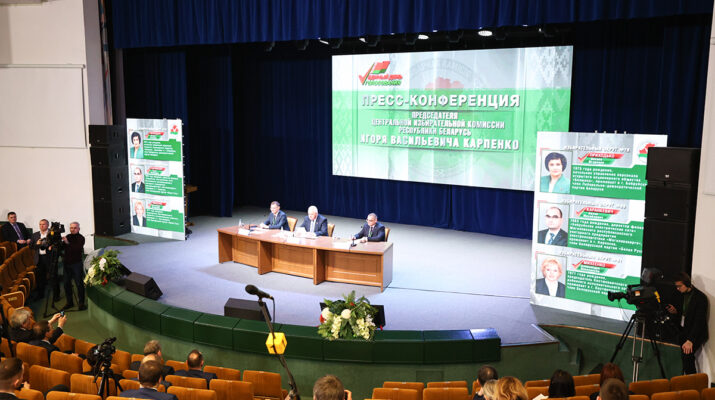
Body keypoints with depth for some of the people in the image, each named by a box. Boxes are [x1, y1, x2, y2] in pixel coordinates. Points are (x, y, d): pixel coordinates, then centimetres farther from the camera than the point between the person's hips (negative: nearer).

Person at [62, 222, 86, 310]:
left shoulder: (80, 238, -6)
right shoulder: (67, 237, 10)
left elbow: (78, 249, -20)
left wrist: (68, 243, -27)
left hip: (76, 264, -5)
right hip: (67, 263, 5)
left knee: (79, 284, -3)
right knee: (67, 283, 8)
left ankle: (81, 303, 4)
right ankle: (69, 302, 21)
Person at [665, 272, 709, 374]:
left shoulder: (700, 298, -19)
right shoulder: (683, 294, 4)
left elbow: (699, 321, -24)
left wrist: (690, 340, -29)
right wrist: (675, 311, -4)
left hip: (695, 334, -7)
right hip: (683, 331, 7)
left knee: (687, 355, -18)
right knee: (685, 357, 10)